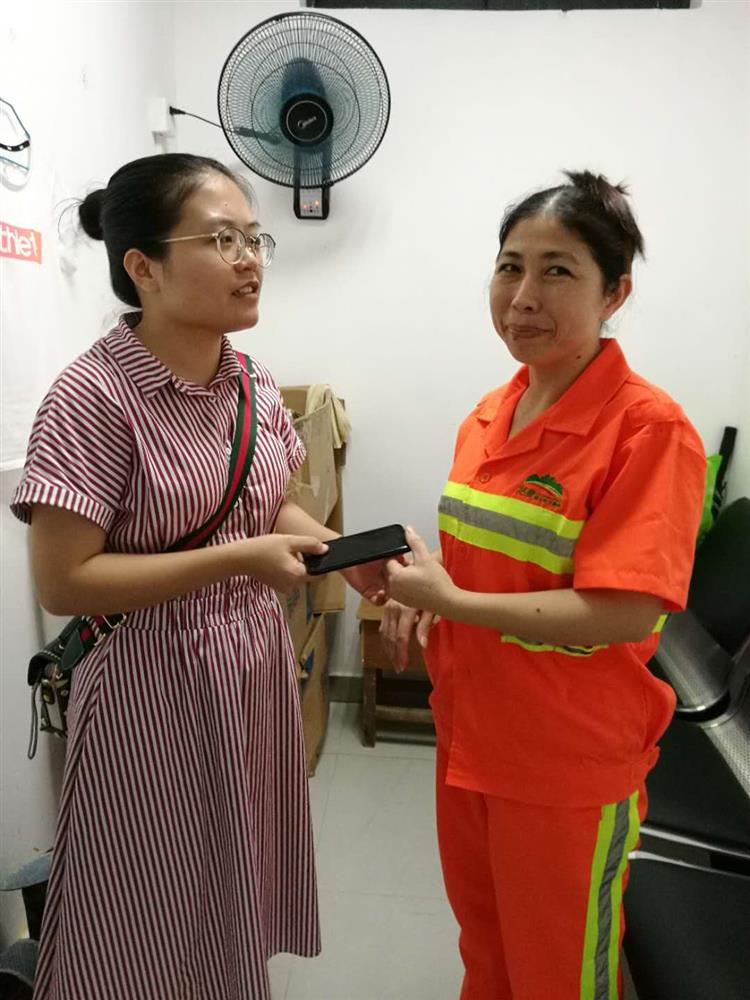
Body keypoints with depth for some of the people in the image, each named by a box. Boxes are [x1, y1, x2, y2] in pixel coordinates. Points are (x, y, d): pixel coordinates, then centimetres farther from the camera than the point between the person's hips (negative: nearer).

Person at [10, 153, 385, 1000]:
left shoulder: (256, 385, 1)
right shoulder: (92, 399, -20)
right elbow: (62, 582, -21)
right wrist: (238, 559, -24)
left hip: (257, 670, 7)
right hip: (154, 691, -6)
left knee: (240, 896, 24)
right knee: (155, 931, 14)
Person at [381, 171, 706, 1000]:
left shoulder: (649, 427, -20)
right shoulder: (489, 413, 1)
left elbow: (628, 613, -25)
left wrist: (453, 603, -23)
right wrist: (423, 597, -5)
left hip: (570, 762, -6)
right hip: (468, 733, 7)